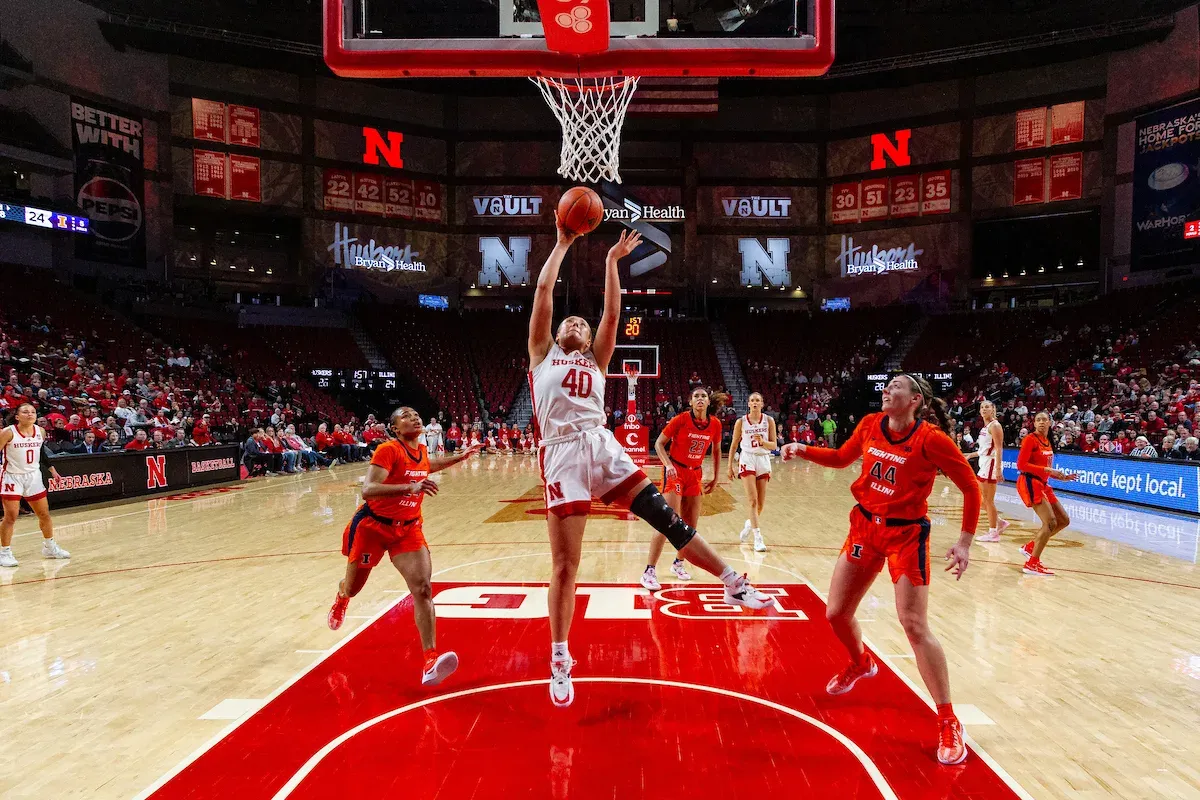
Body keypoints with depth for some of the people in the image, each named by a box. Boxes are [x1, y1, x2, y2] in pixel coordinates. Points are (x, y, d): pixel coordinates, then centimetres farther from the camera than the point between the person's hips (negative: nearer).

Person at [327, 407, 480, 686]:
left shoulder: (422, 449, -1)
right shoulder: (388, 449, -22)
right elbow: (367, 490, -36)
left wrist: (458, 458, 21)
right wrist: (410, 488, -47)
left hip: (408, 528, 4)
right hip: (372, 526, -4)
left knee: (422, 588, -16)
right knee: (353, 588, 18)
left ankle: (431, 662, -21)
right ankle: (341, 597, 59)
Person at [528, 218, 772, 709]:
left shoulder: (596, 360, 24)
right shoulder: (542, 353, 18)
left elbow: (612, 313, 13)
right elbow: (543, 289, 11)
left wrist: (612, 260, 16)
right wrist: (563, 244, 19)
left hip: (602, 446, 3)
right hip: (562, 455, -2)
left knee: (666, 517, -4)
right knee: (565, 564, 0)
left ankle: (734, 584, 7)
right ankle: (560, 661, 13)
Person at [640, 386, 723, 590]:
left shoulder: (715, 424, -2)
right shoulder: (680, 420, -15)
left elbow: (716, 451, 13)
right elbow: (659, 444, -10)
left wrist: (715, 478, 13)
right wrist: (668, 465, -25)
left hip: (695, 474, 5)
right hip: (675, 471, -5)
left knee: (691, 524, 8)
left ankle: (678, 563, 30)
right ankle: (649, 571, -11)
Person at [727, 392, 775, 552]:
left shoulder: (769, 420, 1)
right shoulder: (741, 422, -1)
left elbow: (774, 445, 0)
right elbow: (734, 445, 6)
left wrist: (762, 441, -21)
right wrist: (730, 466, 5)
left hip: (764, 460, 2)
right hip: (747, 460, -2)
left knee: (761, 503, 7)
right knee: (753, 501, -12)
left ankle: (750, 524, 36)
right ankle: (758, 538, -11)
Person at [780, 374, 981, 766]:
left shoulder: (931, 439, -18)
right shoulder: (870, 425, -3)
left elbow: (971, 487, -10)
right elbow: (841, 458, 14)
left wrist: (964, 542, -13)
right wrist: (802, 450, 0)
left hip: (905, 535, -5)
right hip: (865, 525, 6)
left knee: (915, 627, -9)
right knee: (836, 613, 10)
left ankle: (949, 723, 9)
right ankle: (861, 664, 43)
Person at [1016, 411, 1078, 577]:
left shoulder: (1047, 443, 14)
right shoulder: (1030, 439, -10)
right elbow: (1021, 465, -18)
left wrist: (1061, 476, 10)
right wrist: (1047, 469, -23)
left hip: (1042, 484, 9)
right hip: (1030, 483, -9)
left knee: (1064, 521, 13)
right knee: (1050, 523, -16)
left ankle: (1030, 547, 21)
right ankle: (1032, 564, -10)